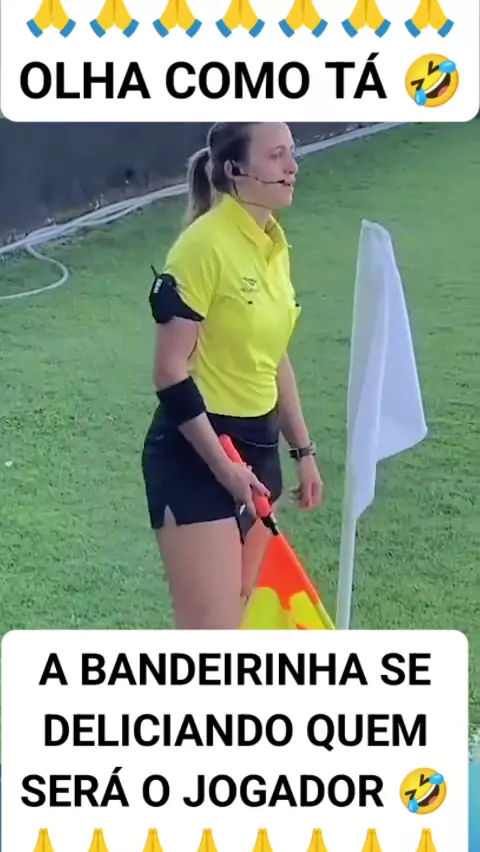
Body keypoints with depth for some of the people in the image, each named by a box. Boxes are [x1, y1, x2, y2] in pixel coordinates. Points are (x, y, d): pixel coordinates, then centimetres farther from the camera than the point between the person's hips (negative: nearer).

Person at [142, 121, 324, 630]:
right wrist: (220, 463, -19)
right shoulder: (205, 245, -18)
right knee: (209, 636, -6)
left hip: (257, 447, 8)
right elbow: (171, 372, -19)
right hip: (196, 453, -8)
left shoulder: (274, 245, 8)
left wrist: (302, 449, 16)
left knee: (233, 621, 15)